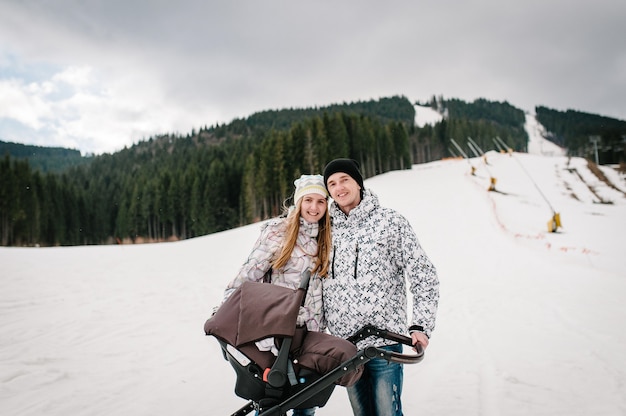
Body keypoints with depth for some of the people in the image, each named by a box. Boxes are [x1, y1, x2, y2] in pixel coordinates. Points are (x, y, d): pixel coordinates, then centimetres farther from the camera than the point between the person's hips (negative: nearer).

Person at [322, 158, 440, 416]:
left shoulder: (390, 221, -2)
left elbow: (423, 275, -3)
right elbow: (318, 282, 16)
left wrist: (421, 326, -11)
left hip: (384, 341, -4)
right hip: (343, 345, 4)